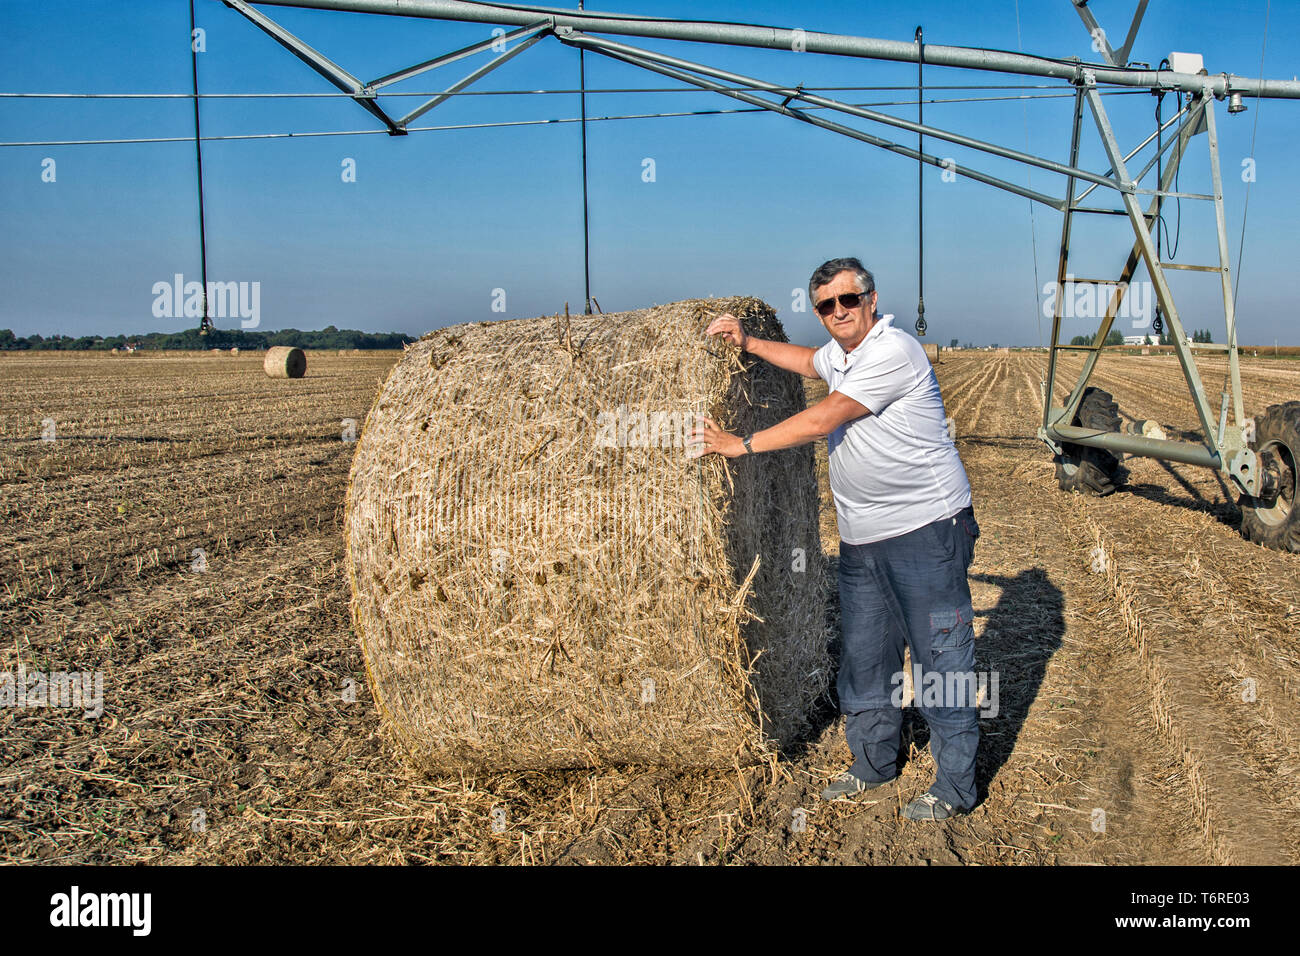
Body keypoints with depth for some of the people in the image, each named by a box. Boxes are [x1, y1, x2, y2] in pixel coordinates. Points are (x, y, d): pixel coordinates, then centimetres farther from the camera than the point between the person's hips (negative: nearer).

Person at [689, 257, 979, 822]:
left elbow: (821, 420, -21)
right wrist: (747, 342, 26)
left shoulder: (893, 351, -17)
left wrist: (742, 445, -16)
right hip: (861, 538, 9)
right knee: (863, 657, 15)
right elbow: (808, 362, 38)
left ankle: (955, 786, 12)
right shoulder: (839, 352, 12)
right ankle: (873, 763, 32)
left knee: (941, 658, -1)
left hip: (926, 528, -9)